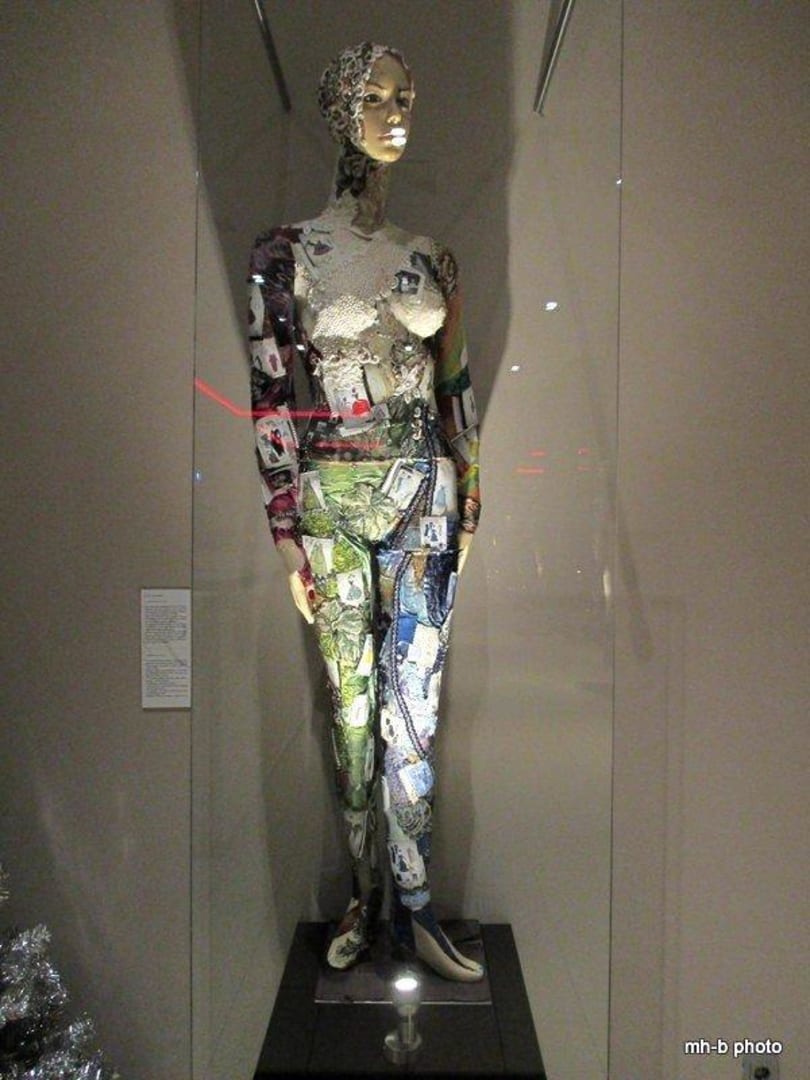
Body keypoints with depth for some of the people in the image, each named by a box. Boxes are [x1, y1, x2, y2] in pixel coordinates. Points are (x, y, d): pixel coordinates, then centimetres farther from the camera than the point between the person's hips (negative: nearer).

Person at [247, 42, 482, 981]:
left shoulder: (431, 254, 11)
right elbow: (270, 398, -3)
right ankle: (364, 894, 26)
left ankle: (413, 910, 18)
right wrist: (285, 531, -6)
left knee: (413, 700, 3)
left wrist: (469, 503, 9)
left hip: (427, 491, 2)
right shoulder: (286, 252, 0)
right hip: (332, 496, -2)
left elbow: (455, 385, 13)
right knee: (353, 702, 7)